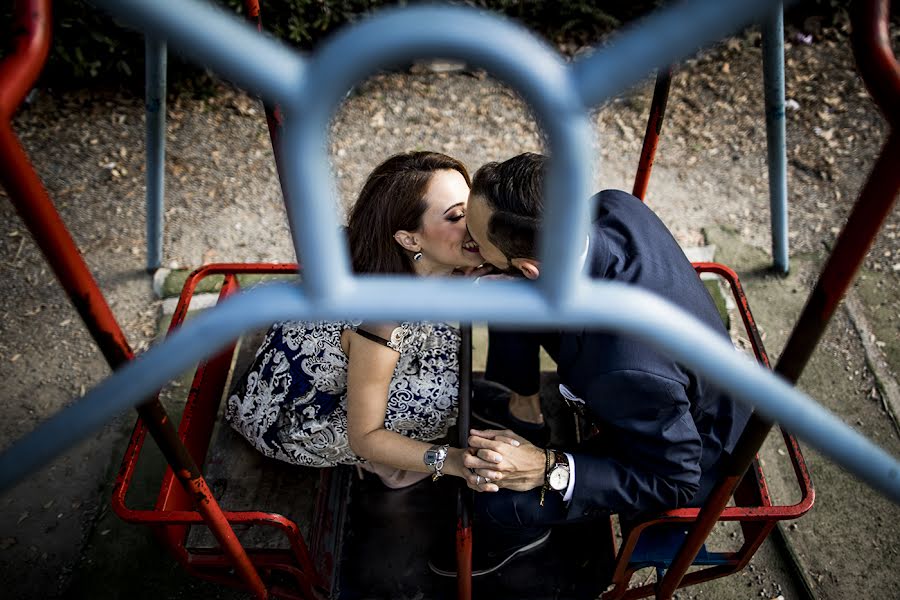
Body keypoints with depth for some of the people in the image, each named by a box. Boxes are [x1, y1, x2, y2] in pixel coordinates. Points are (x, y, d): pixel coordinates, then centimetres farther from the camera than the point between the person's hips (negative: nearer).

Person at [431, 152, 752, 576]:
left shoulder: (627, 369, -46)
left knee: (498, 503, -18)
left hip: (686, 451, -6)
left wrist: (548, 469, -32)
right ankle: (507, 402, 31)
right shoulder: (613, 205, -26)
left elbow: (676, 480, -27)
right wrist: (492, 272, -21)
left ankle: (511, 535, 22)